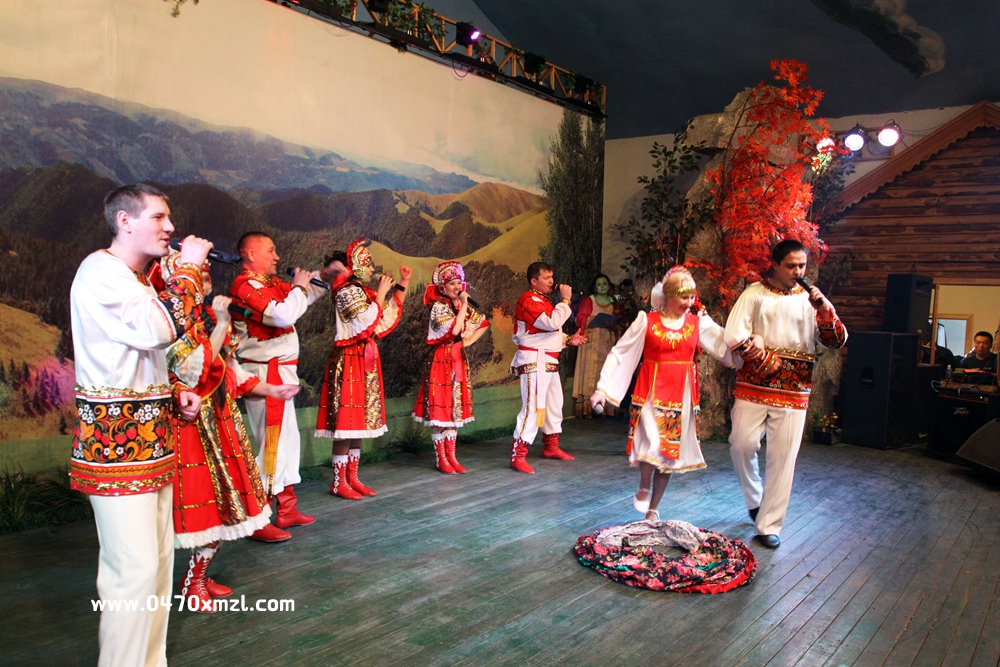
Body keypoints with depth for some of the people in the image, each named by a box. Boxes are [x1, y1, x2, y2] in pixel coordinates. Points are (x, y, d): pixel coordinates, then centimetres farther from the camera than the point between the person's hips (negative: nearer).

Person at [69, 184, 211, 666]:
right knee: (134, 569, -9)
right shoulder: (100, 270, -12)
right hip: (116, 441, -10)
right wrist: (188, 268, -13)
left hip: (149, 439, 10)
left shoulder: (137, 279, 20)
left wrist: (175, 395, 10)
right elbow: (161, 329, -26)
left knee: (159, 559, 13)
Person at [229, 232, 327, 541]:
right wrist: (299, 286, -12)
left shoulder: (271, 283, 12)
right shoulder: (245, 286, -15)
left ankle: (287, 510, 25)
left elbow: (307, 295, 27)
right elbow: (284, 315, -28)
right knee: (272, 443, -7)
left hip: (281, 373, 10)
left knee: (288, 439, 15)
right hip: (266, 374, -10)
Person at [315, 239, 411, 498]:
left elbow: (391, 314, 22)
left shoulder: (362, 292, 15)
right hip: (349, 362, -9)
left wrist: (402, 284, 18)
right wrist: (381, 294, -13)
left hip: (365, 362, 9)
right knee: (346, 423, -5)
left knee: (359, 422, 11)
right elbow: (367, 323, -21)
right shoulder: (346, 292, -12)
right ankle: (339, 483, 3)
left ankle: (352, 478, 18)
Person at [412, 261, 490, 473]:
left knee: (454, 409, 10)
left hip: (459, 361, 7)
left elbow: (484, 323, 20)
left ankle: (451, 456, 17)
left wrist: (470, 340, 6)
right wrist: (464, 305, -16)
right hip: (442, 361, -7)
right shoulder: (438, 306, -10)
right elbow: (454, 329, -24)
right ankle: (441, 458, 6)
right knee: (440, 409, -2)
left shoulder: (461, 306, 11)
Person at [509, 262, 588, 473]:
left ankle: (551, 447, 33)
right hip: (534, 360, -11)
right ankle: (518, 456, -10)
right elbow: (552, 323, -26)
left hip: (549, 361, 11)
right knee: (533, 407, -14)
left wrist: (569, 339, 11)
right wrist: (565, 300, -16)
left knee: (555, 404, 18)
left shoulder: (543, 301, 18)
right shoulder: (529, 301, -15)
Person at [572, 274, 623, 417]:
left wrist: (613, 326, -10)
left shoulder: (615, 304, 15)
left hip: (608, 345, 3)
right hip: (591, 343, -3)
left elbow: (620, 326, 11)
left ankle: (606, 408, 1)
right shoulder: (588, 301, 6)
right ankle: (586, 408, -8)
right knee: (590, 372, -7)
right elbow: (580, 320, -2)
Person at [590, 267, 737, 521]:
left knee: (671, 451, 9)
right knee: (652, 445, -18)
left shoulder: (699, 323, 4)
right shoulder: (646, 321, -3)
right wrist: (602, 388, -7)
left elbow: (728, 346, -3)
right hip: (651, 392, -3)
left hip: (682, 394, 3)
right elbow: (620, 354, -3)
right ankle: (644, 489, 14)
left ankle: (653, 509, 26)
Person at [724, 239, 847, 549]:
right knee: (742, 444, -6)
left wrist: (825, 309, -13)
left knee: (783, 458, 0)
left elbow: (836, 341, 2)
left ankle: (768, 526, 10)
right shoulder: (755, 294, 4)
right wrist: (769, 360, -11)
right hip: (754, 385, -1)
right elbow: (734, 334, -5)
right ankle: (754, 498, 23)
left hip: (793, 392, 1)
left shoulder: (810, 299, 8)